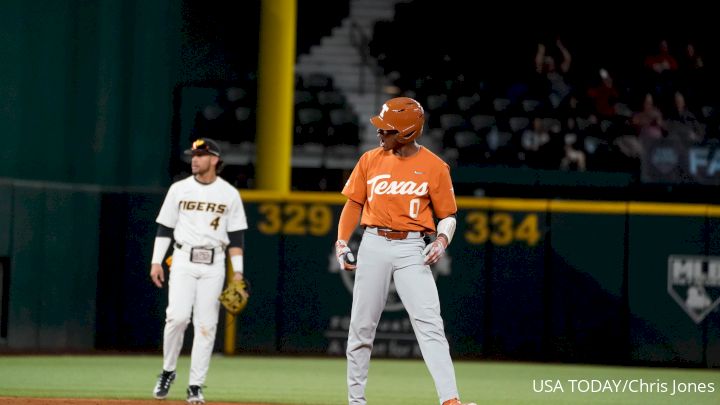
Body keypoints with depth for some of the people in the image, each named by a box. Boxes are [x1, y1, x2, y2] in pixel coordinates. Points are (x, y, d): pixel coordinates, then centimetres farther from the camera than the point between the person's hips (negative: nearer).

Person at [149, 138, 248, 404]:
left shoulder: (229, 194, 5)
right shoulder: (179, 189, 6)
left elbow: (236, 235, 6)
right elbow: (164, 228, 8)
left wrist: (238, 272, -1)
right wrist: (156, 261, -1)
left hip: (214, 264, 0)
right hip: (183, 260, 0)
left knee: (206, 325, -4)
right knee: (178, 316, -16)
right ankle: (167, 372, 4)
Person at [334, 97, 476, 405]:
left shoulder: (434, 167, -1)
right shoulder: (370, 160, 6)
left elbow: (447, 215, 5)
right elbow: (354, 203, 12)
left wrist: (442, 241, -15)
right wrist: (341, 243, 1)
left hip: (411, 248, -3)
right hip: (373, 244, 3)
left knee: (429, 323, -14)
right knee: (362, 326, 6)